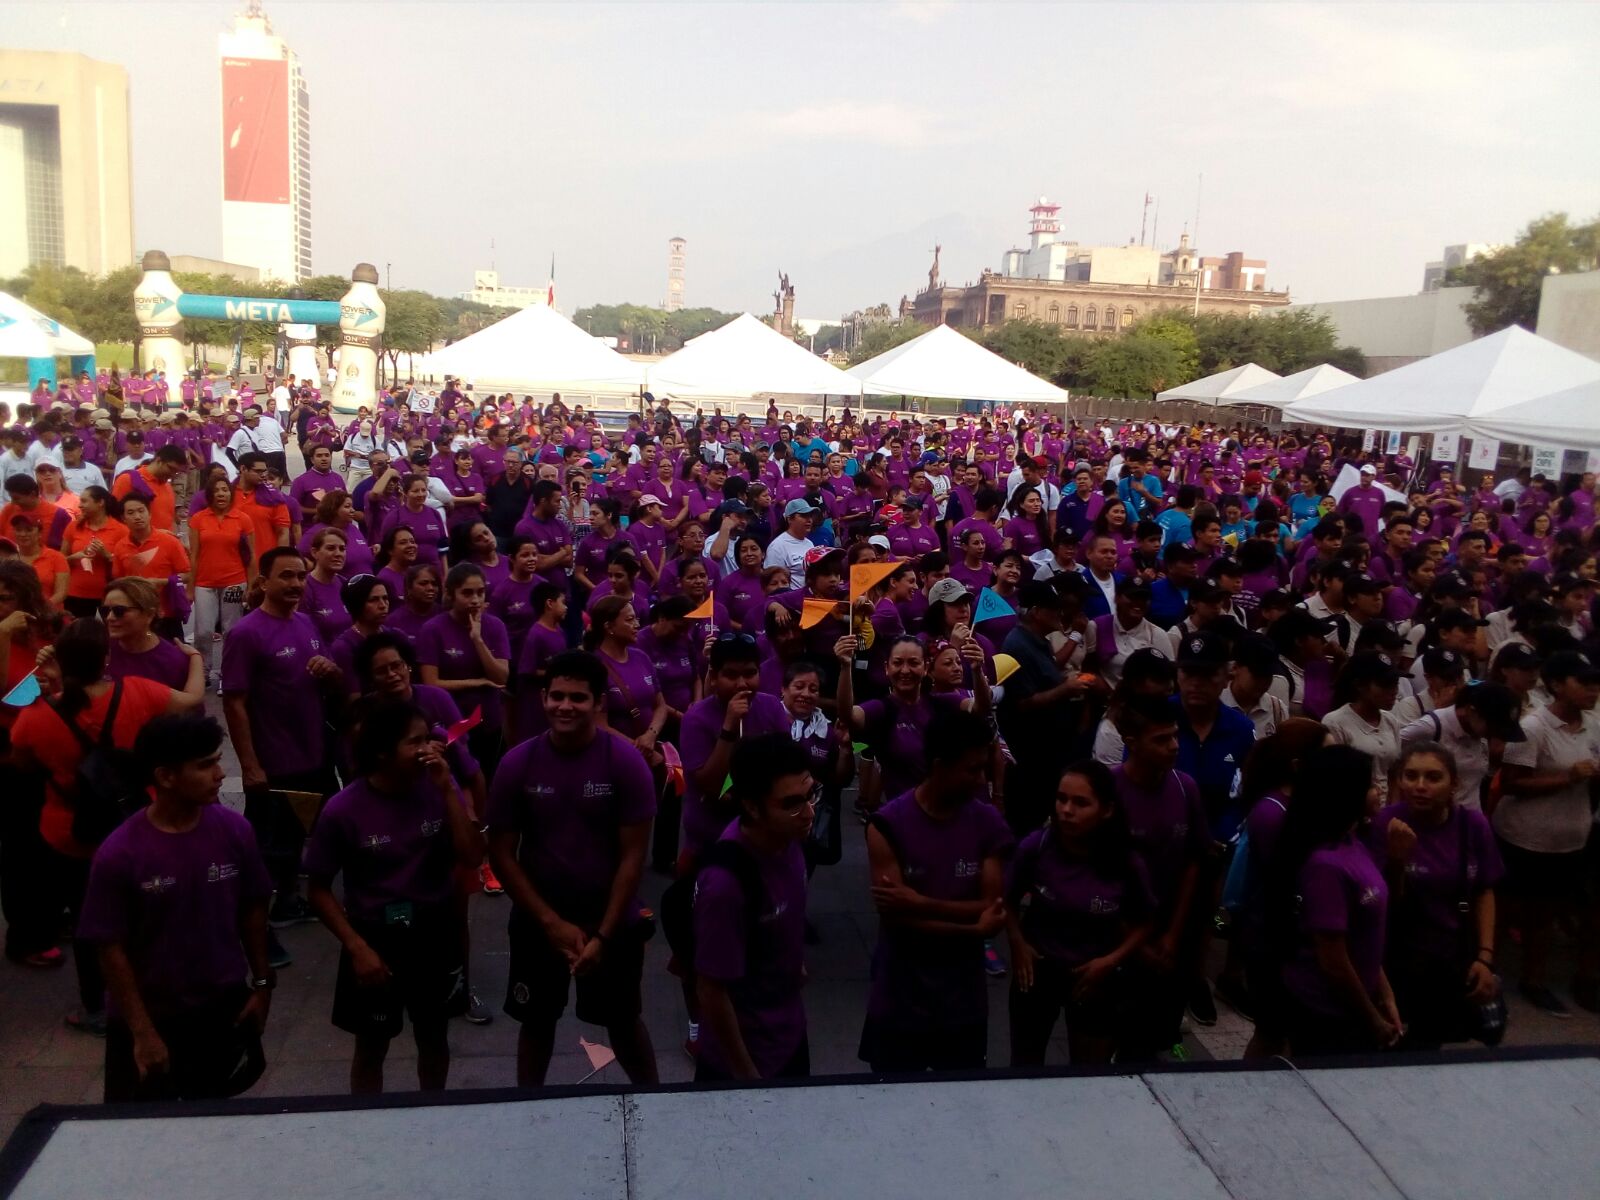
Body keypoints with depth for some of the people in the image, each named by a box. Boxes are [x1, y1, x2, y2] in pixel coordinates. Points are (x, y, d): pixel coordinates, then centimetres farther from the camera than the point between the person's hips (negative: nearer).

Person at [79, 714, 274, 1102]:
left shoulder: (235, 830, -10)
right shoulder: (119, 855, -19)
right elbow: (111, 949, -13)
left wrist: (262, 983, 5)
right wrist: (141, 1030, -12)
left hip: (226, 1006, 3)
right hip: (151, 1014, -2)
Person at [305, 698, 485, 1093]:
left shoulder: (438, 788, -10)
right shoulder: (343, 809, -17)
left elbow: (472, 858, -17)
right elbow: (319, 890, -8)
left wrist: (447, 789, -23)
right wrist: (357, 947, -15)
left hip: (435, 932, 3)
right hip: (374, 937, -2)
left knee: (432, 1036, 21)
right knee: (372, 1046, 15)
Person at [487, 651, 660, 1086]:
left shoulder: (626, 762, -16)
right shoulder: (517, 764, -12)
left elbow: (633, 854, -13)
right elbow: (502, 854, -8)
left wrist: (603, 934, -15)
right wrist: (553, 922, -12)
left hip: (613, 920, -1)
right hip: (538, 921, 1)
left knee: (623, 1022, 15)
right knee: (536, 1020, 19)